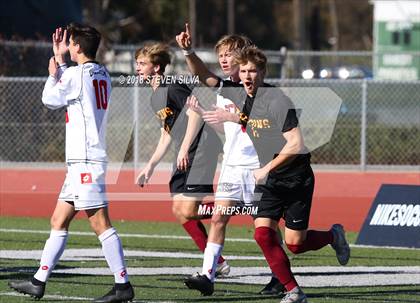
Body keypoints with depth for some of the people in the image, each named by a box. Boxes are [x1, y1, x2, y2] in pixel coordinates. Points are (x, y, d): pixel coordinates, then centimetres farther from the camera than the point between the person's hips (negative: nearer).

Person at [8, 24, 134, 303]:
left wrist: (54, 71, 16)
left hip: (85, 160, -10)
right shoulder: (102, 74, 14)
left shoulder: (77, 74, -12)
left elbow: (49, 100, 2)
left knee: (100, 222, -11)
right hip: (81, 161, 10)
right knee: (59, 221, 12)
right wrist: (60, 63, 30)